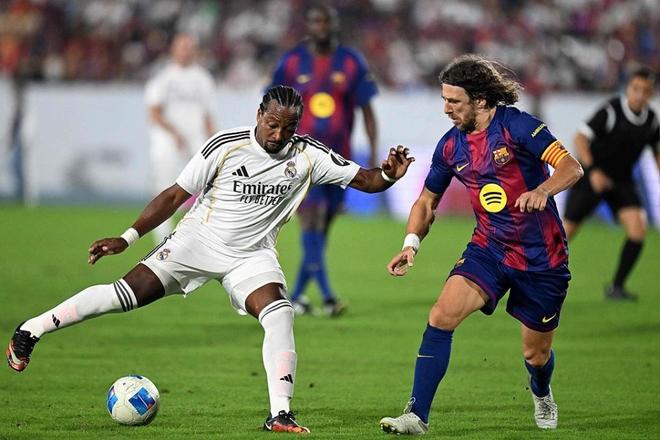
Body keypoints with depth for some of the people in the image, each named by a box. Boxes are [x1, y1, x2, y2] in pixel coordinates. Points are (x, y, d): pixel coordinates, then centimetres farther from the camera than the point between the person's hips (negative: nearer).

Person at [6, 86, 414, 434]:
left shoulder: (308, 155, -9)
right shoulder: (225, 146, -13)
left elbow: (363, 180, -6)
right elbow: (176, 195, -7)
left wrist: (387, 175, -30)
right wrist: (128, 238, -11)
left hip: (253, 254, 2)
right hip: (199, 241, -2)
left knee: (280, 313, -25)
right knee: (127, 294, -12)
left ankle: (280, 414, -23)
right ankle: (30, 331, 2)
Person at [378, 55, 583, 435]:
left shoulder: (517, 125, -15)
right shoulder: (451, 146, 1)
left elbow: (572, 167, -20)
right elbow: (427, 201, 14)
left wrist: (543, 190, -41)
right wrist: (411, 243, -3)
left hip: (541, 257, -4)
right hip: (489, 249, 4)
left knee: (536, 353, 8)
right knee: (442, 315, -20)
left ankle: (542, 394, 47)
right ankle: (418, 415, -18)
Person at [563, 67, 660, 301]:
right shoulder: (610, 111, -20)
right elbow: (580, 138, -21)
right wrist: (592, 170, -32)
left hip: (621, 181, 5)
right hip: (592, 176, -5)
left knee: (638, 229, -15)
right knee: (566, 231, -1)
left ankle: (616, 287, -3)